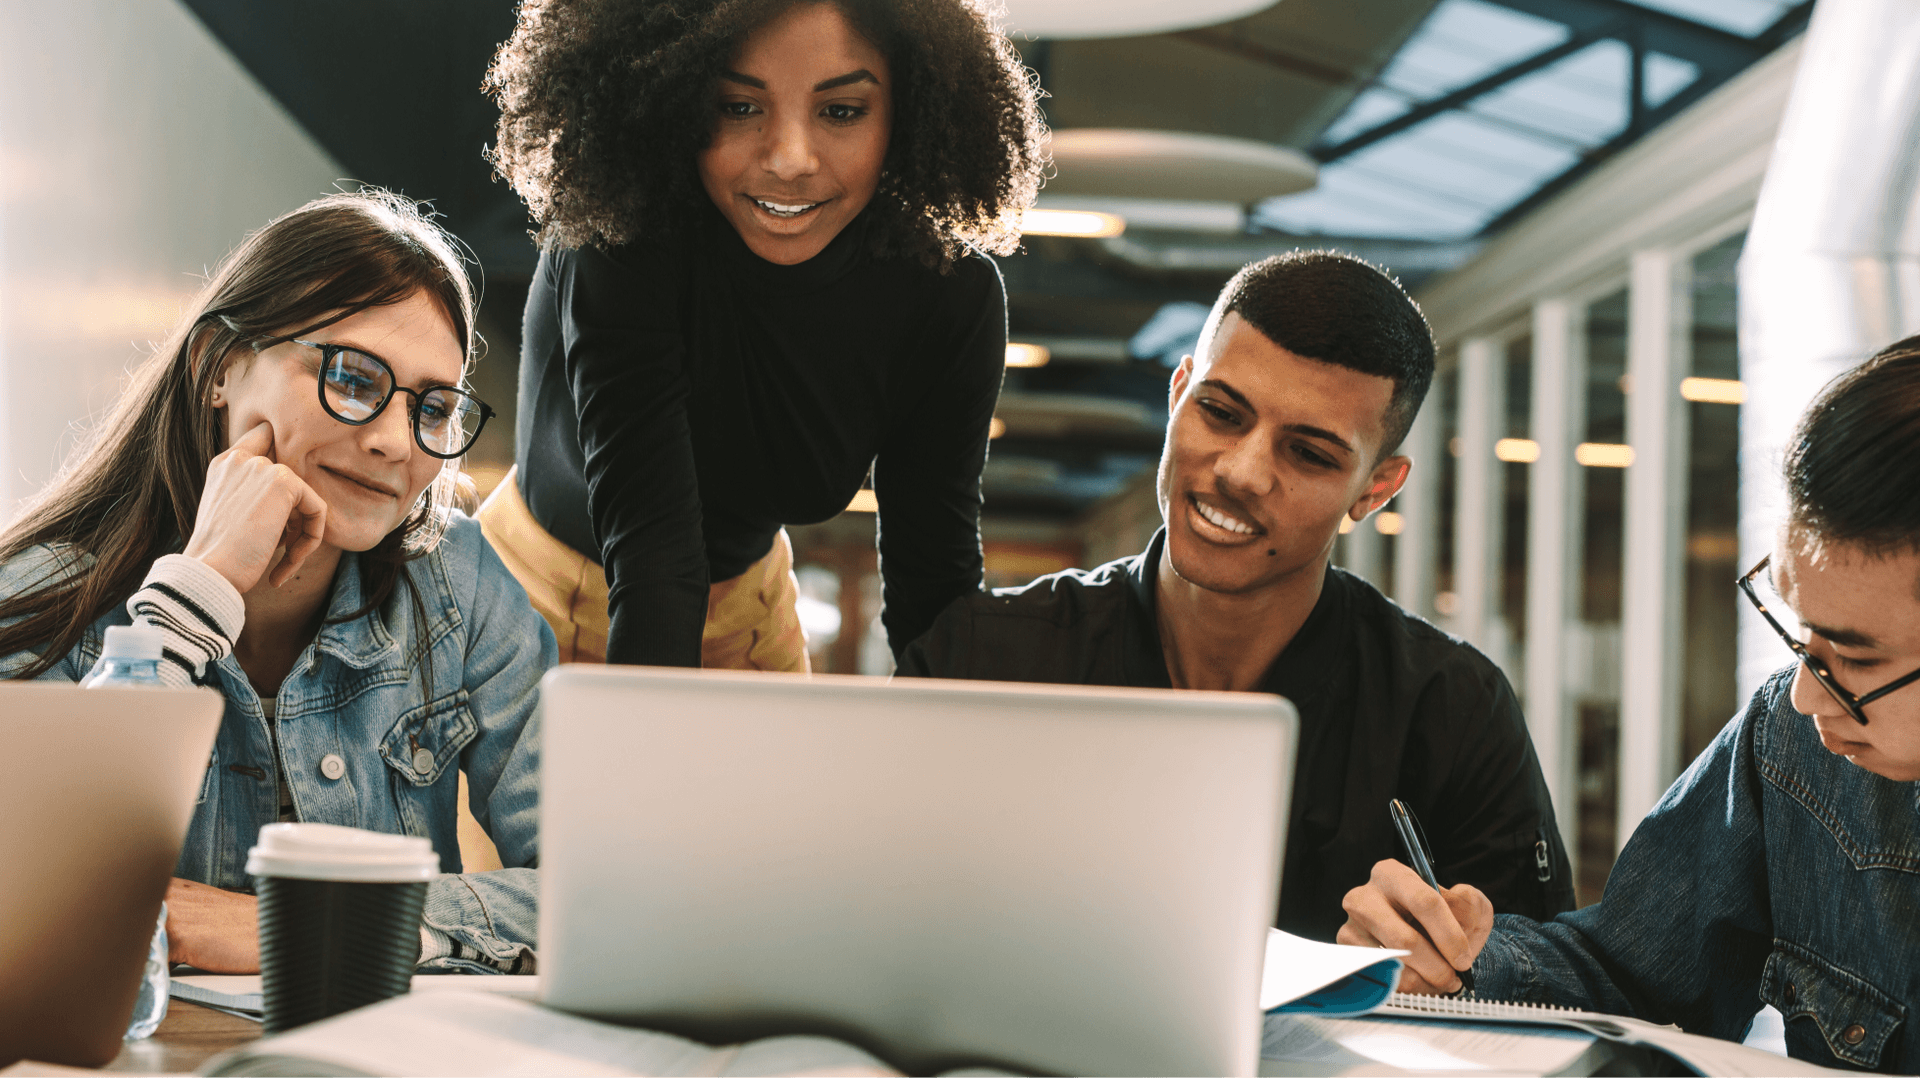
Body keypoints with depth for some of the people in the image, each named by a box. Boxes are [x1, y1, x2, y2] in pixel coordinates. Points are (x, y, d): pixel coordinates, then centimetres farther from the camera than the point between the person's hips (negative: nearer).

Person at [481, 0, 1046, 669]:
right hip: (547, 596, -3)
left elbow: (934, 575, -15)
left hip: (747, 605, 3)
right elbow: (650, 536, -39)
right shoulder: (618, 239, -32)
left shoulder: (949, 294, -19)